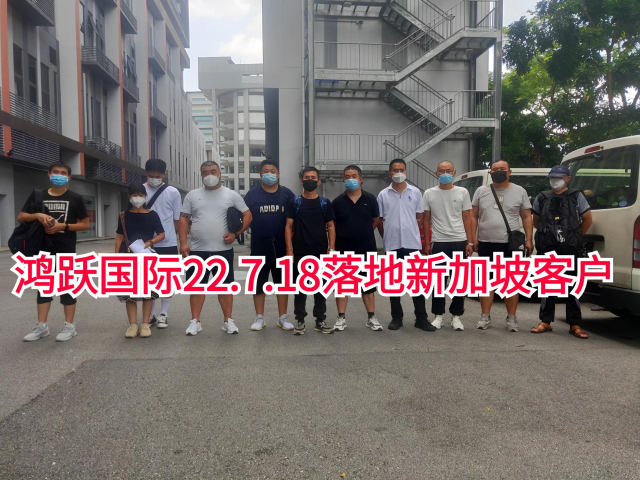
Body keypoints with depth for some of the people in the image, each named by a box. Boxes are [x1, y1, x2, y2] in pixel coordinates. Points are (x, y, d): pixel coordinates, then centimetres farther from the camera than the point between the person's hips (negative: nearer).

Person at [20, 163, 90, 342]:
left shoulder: (75, 198, -1)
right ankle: (41, 326, 17)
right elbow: (20, 217, 8)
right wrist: (37, 215, -12)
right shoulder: (38, 195, 8)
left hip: (66, 249, -4)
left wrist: (63, 226, -16)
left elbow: (85, 225, -2)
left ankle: (69, 326, 9)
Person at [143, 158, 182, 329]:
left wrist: (168, 235, -2)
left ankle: (163, 314, 18)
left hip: (168, 243, -1)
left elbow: (177, 219, 3)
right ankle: (151, 314, 23)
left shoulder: (173, 192, -2)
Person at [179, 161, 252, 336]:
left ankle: (228, 321, 16)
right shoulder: (192, 195, 8)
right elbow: (184, 219, 6)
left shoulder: (231, 195, 3)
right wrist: (183, 242, -5)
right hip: (197, 250, 2)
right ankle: (195, 321, 18)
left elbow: (247, 215, 2)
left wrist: (235, 233, -10)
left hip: (223, 250, -1)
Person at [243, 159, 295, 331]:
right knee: (258, 281, 6)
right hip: (259, 245, 0)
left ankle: (283, 318, 19)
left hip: (282, 245, 1)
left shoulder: (287, 193, 3)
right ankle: (259, 318, 18)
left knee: (283, 281, 8)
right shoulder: (252, 194, 1)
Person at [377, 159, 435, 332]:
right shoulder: (383, 194, 4)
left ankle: (421, 318, 10)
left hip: (412, 244, 0)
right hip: (392, 245, 1)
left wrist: (412, 234, 2)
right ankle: (396, 318, 17)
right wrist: (387, 237, 6)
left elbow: (419, 218, 8)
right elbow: (379, 220, 8)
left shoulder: (415, 192, 4)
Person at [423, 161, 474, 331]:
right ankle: (439, 315, 15)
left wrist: (470, 242, -1)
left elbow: (467, 218, 6)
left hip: (459, 242, 0)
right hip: (438, 243, 0)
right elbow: (426, 220, 8)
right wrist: (427, 243, 3)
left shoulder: (462, 192, 6)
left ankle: (456, 316, 14)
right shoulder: (429, 194, 5)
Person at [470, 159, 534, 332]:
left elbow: (527, 217, 6)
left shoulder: (519, 191, 6)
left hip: (510, 244, -1)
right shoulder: (481, 191, 8)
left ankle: (511, 318, 11)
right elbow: (473, 216, 9)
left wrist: (529, 239, -3)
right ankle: (485, 317, 12)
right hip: (486, 244, 1)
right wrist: (473, 237, -1)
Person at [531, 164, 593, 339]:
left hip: (569, 248, -2)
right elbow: (536, 222, 20)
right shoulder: (542, 198, 10)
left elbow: (587, 220, 10)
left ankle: (574, 325, 7)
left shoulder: (576, 196, 5)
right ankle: (545, 322, 14)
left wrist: (576, 237, 8)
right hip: (547, 248, 2)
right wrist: (549, 233, 13)